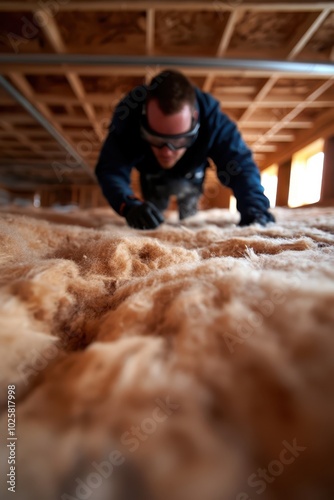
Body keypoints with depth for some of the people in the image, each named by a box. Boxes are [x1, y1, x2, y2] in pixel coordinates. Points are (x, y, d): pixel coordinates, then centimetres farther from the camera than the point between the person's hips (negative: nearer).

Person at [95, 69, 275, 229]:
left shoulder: (212, 119, -41)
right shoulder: (127, 115, -43)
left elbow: (240, 164, -43)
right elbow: (111, 168, -47)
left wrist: (254, 209, -64)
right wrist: (129, 205, -70)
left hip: (190, 178, 1)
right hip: (152, 178, 0)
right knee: (151, 227, 14)